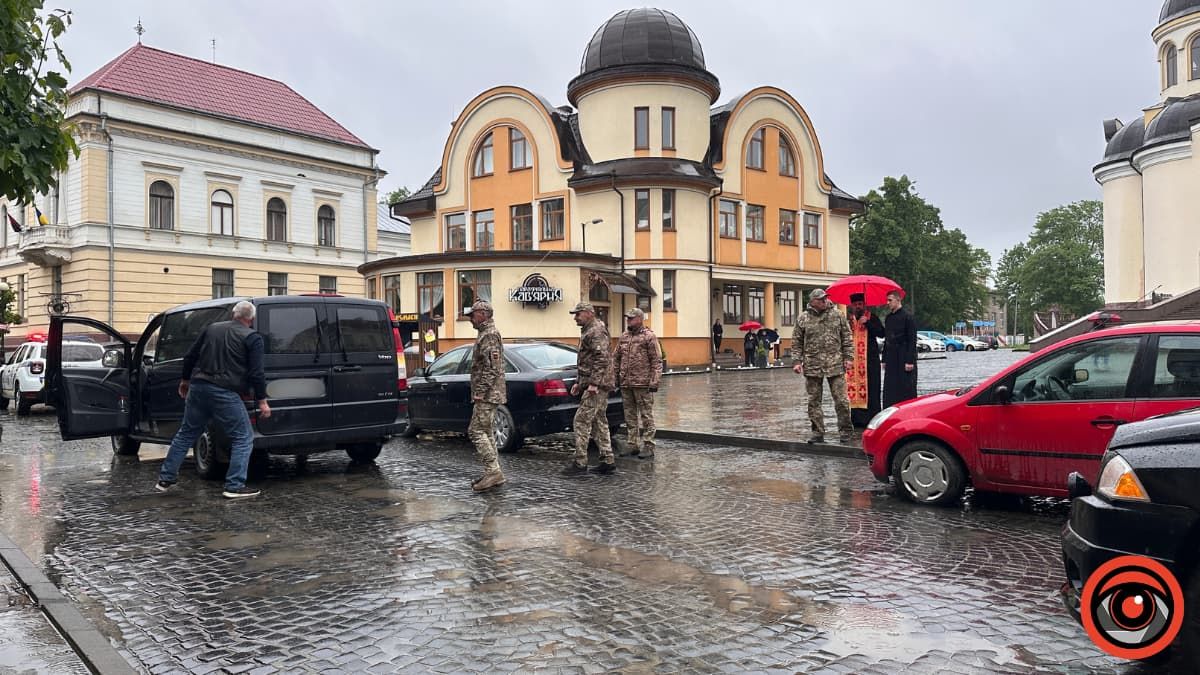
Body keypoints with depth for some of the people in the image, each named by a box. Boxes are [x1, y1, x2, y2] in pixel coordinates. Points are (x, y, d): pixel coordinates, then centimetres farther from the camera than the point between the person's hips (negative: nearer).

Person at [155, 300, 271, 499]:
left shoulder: (212, 328, 14)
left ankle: (166, 479, 29)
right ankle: (235, 486, -1)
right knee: (243, 438, 3)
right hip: (225, 393, -6)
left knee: (186, 434, 22)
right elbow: (256, 373, -9)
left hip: (198, 387, 6)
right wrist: (262, 401, -3)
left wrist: (186, 380, 33)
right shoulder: (252, 338, -3)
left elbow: (189, 357, 19)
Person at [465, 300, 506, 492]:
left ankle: (493, 471, -12)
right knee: (487, 432, 12)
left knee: (476, 431, -11)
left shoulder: (489, 335, -15)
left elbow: (492, 368, -23)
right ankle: (493, 473, 16)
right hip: (490, 395, 11)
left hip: (487, 395, -11)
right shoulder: (486, 334, 19)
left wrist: (480, 391, -21)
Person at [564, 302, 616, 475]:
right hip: (592, 384, 11)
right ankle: (608, 461, 14)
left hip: (596, 385, -11)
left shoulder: (597, 331, -12)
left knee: (582, 420, -10)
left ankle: (580, 462, -8)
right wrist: (579, 382, 25)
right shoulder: (587, 331, 22)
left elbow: (601, 359, -22)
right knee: (599, 422, 11)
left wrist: (594, 383, -26)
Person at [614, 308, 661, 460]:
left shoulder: (649, 336, -5)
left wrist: (654, 381, -14)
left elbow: (656, 361, -8)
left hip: (643, 384, -6)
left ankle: (648, 447, 4)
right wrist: (615, 377, 10)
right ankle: (633, 444, 21)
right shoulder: (623, 337, 14)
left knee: (646, 415, -1)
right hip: (625, 384, 6)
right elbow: (616, 358, 18)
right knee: (630, 416, 12)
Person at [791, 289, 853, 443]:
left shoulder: (837, 315, 6)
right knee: (814, 401, 6)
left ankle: (845, 431, 14)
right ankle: (818, 432, 16)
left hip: (835, 364, 0)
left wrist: (848, 357, 1)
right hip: (812, 365, 1)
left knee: (841, 400, 0)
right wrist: (797, 361, -2)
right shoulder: (802, 318, 4)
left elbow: (846, 338, 8)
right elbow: (797, 342, 5)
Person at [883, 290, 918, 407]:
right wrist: (884, 360, 14)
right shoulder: (888, 318, 15)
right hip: (891, 361, 7)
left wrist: (910, 361, -16)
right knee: (890, 392, 5)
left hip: (904, 360, -7)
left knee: (907, 390, -2)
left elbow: (912, 340, -11)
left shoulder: (907, 317, -7)